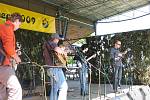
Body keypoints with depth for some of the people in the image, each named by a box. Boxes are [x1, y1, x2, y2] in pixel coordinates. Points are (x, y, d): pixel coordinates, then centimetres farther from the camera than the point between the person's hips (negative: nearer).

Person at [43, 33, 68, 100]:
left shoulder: (46, 44, 21)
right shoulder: (51, 43, -8)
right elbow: (58, 50, -28)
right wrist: (64, 52, -6)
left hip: (51, 68, 10)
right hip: (55, 68, -10)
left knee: (55, 87, 14)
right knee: (63, 86, -11)